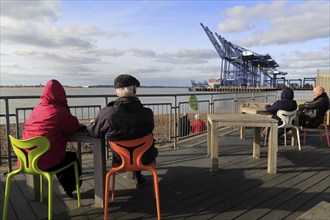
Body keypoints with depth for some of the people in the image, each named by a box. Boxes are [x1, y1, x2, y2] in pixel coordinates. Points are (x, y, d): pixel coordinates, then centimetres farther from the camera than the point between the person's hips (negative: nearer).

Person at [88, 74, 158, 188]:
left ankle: (139, 178, 53)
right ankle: (138, 177, 48)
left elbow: (93, 132, -9)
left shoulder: (106, 114, -26)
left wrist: (92, 123, 15)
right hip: (143, 159, -1)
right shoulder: (147, 113, -25)